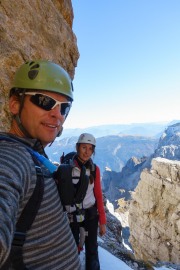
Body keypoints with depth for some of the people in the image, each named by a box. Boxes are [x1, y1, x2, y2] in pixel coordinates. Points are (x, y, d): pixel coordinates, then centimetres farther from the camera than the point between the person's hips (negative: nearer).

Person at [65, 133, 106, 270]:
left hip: (91, 214, 2)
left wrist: (102, 221, 2)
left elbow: (98, 195, 1)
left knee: (92, 250, 15)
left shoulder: (95, 169, -5)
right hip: (71, 216, -2)